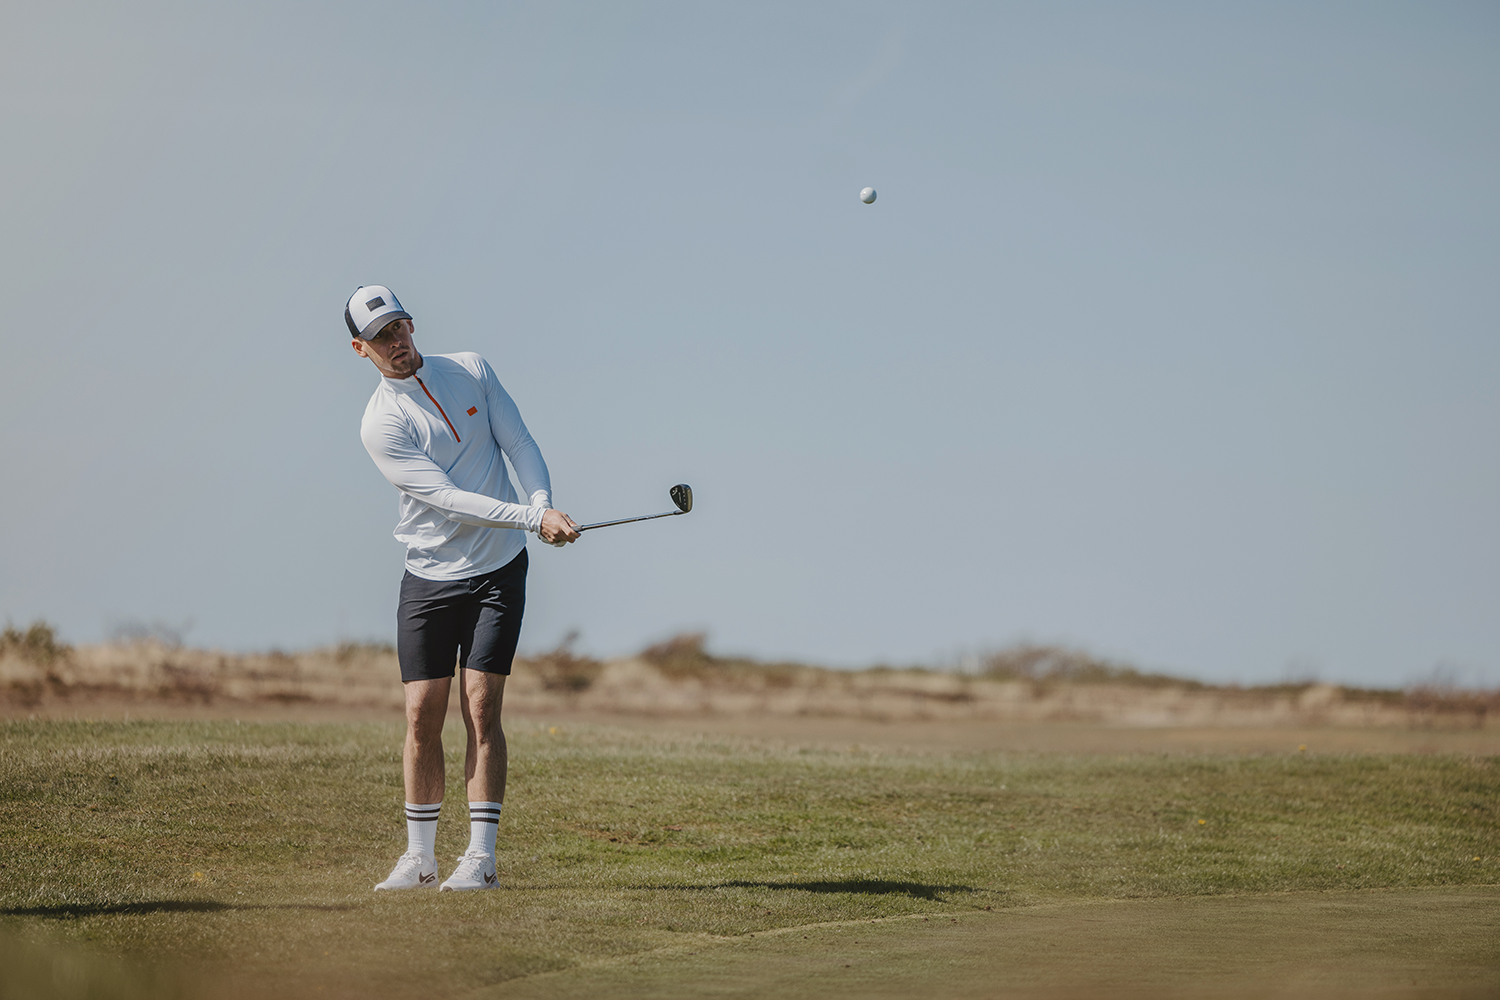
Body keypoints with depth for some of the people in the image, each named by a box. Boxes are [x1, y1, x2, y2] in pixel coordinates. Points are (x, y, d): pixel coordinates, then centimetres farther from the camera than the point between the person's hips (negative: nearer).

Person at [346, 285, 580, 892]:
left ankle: (482, 857, -6)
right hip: (429, 579, -1)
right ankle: (420, 858, 11)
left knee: (482, 707, -8)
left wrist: (545, 505, -14)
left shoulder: (472, 371, 3)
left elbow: (519, 444, 5)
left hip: (498, 570, 1)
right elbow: (446, 498, -18)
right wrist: (530, 520, -26)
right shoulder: (380, 425, -9)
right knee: (422, 716, -2)